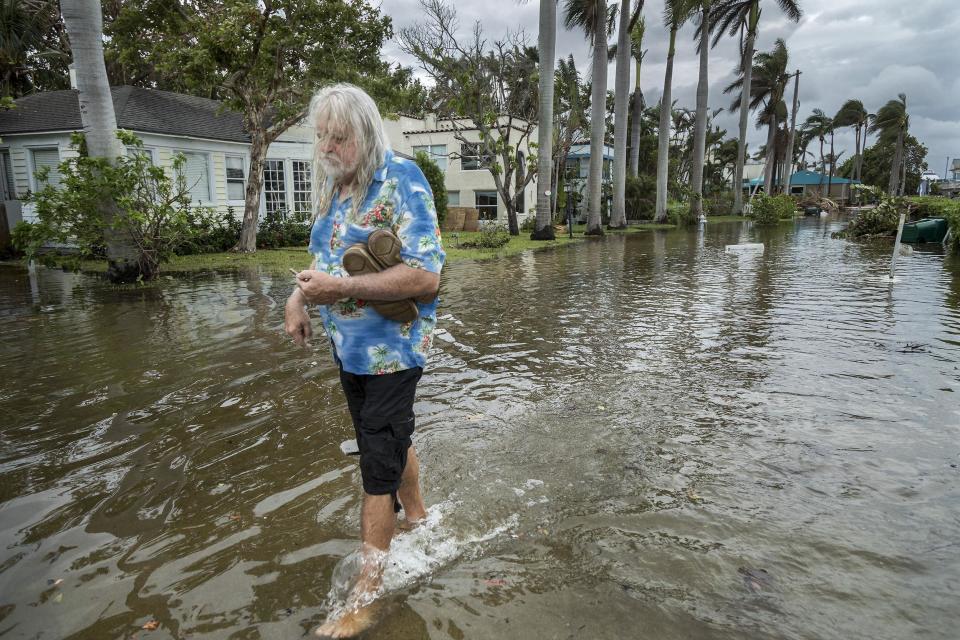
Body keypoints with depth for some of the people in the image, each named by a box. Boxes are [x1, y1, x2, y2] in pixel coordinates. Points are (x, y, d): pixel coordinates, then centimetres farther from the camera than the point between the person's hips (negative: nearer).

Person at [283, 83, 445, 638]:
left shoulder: (401, 181, -18)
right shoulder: (333, 184, 6)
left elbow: (426, 277, -25)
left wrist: (343, 287, -28)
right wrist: (300, 297, 0)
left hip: (390, 349, -8)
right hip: (350, 345, 8)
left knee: (379, 466, 0)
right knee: (391, 439, 23)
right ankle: (418, 516, 48)